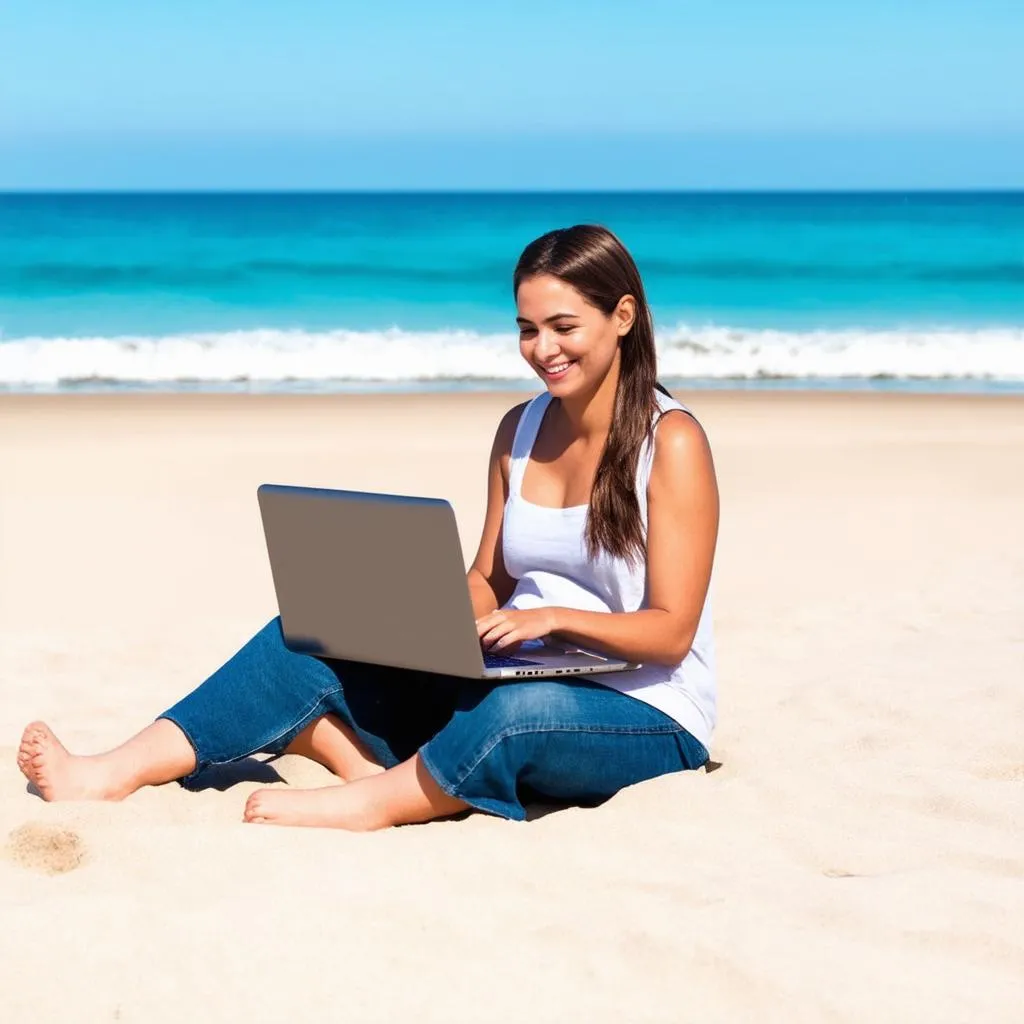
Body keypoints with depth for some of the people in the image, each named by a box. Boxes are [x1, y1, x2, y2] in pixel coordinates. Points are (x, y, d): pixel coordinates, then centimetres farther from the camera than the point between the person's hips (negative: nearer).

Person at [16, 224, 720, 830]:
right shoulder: (521, 431, 10)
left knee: (522, 708, -43)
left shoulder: (671, 441, -10)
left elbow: (671, 631, -13)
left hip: (647, 719, -6)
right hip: (513, 682, 6)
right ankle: (118, 773, -24)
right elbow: (487, 583, 13)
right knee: (312, 635, -13)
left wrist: (551, 617, -28)